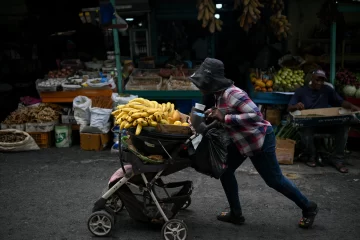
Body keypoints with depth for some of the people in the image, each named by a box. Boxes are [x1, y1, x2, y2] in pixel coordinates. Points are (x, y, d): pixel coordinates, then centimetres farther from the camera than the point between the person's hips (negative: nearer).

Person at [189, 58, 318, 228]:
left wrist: (224, 118, -33)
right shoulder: (220, 94, 1)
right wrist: (214, 114, 0)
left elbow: (255, 115, -34)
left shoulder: (232, 94, -28)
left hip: (260, 139, -9)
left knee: (274, 179, 3)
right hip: (242, 140, 9)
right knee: (225, 171, 7)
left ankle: (308, 208, 23)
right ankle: (236, 214, 19)